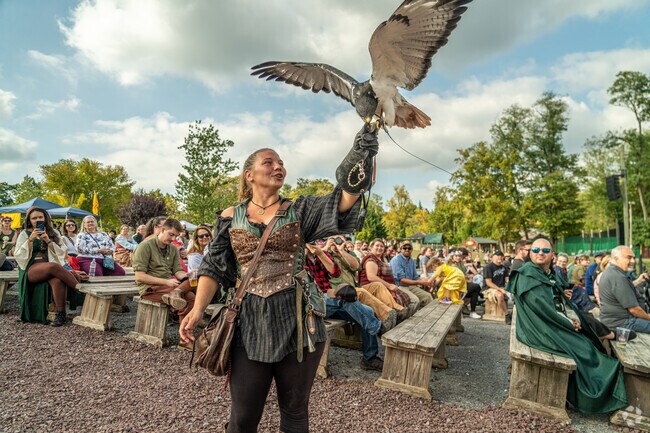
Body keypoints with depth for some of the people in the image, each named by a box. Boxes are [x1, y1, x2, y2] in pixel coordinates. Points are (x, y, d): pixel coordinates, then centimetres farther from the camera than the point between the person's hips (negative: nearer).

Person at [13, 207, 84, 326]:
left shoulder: (53, 233, 16)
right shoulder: (25, 234, 12)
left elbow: (61, 253, 8)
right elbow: (18, 255, 2)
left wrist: (48, 241, -5)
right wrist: (30, 240, -9)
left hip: (51, 266, 2)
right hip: (31, 269, -2)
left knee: (58, 280, -36)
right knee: (53, 267, -38)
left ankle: (60, 314, -35)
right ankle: (79, 286, -31)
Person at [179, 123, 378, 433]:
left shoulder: (300, 210, 1)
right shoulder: (231, 217, 5)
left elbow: (344, 199, -14)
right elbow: (214, 267, 4)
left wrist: (361, 155, -29)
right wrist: (198, 309, -10)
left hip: (297, 321, 0)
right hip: (250, 325, 1)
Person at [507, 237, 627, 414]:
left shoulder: (552, 275, 13)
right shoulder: (526, 275, -13)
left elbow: (564, 301, 14)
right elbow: (540, 306, -19)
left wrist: (574, 318, -6)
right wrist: (568, 323, -14)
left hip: (561, 326, 8)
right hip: (541, 329, -8)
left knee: (591, 344, -2)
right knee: (581, 349, -11)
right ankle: (589, 398, 8)